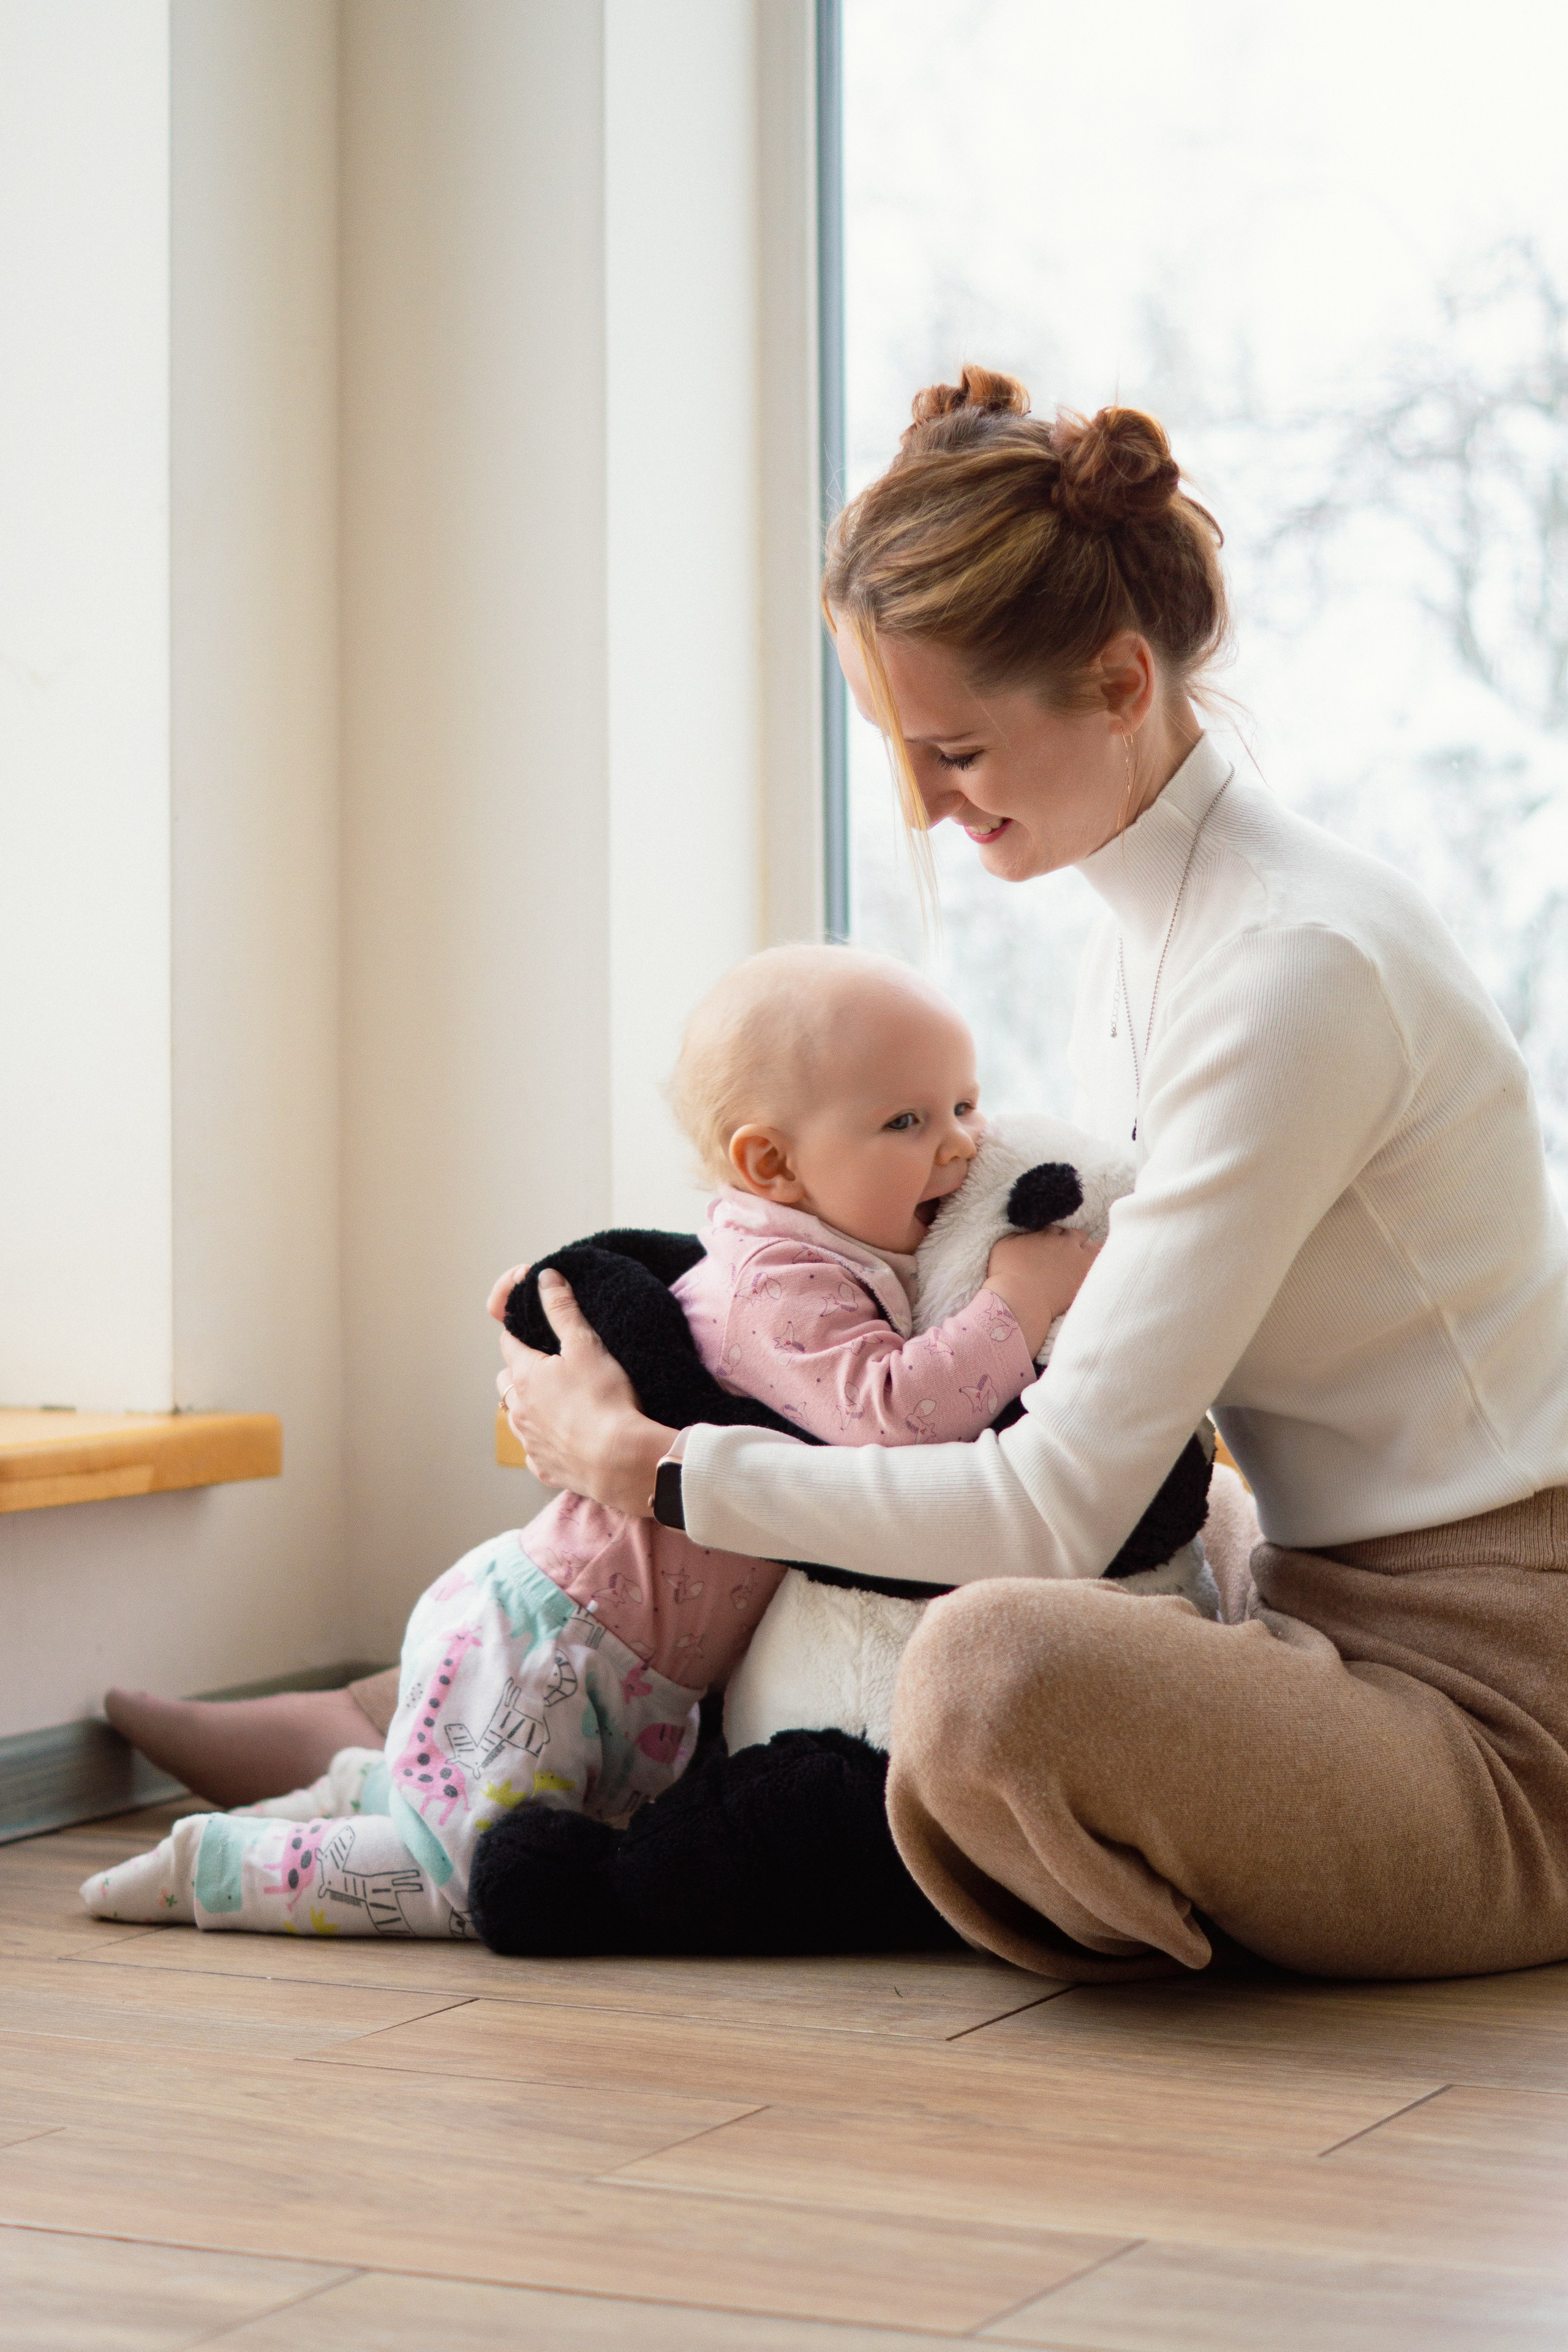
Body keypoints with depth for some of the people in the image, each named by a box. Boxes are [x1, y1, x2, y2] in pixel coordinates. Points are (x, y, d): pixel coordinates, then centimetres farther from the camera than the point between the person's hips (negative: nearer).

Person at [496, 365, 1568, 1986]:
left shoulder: (1297, 971, -21)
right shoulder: (1133, 944, 9)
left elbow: (1055, 1510, -23)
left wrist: (652, 1465, -13)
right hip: (1336, 1628, 10)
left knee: (997, 1665, -32)